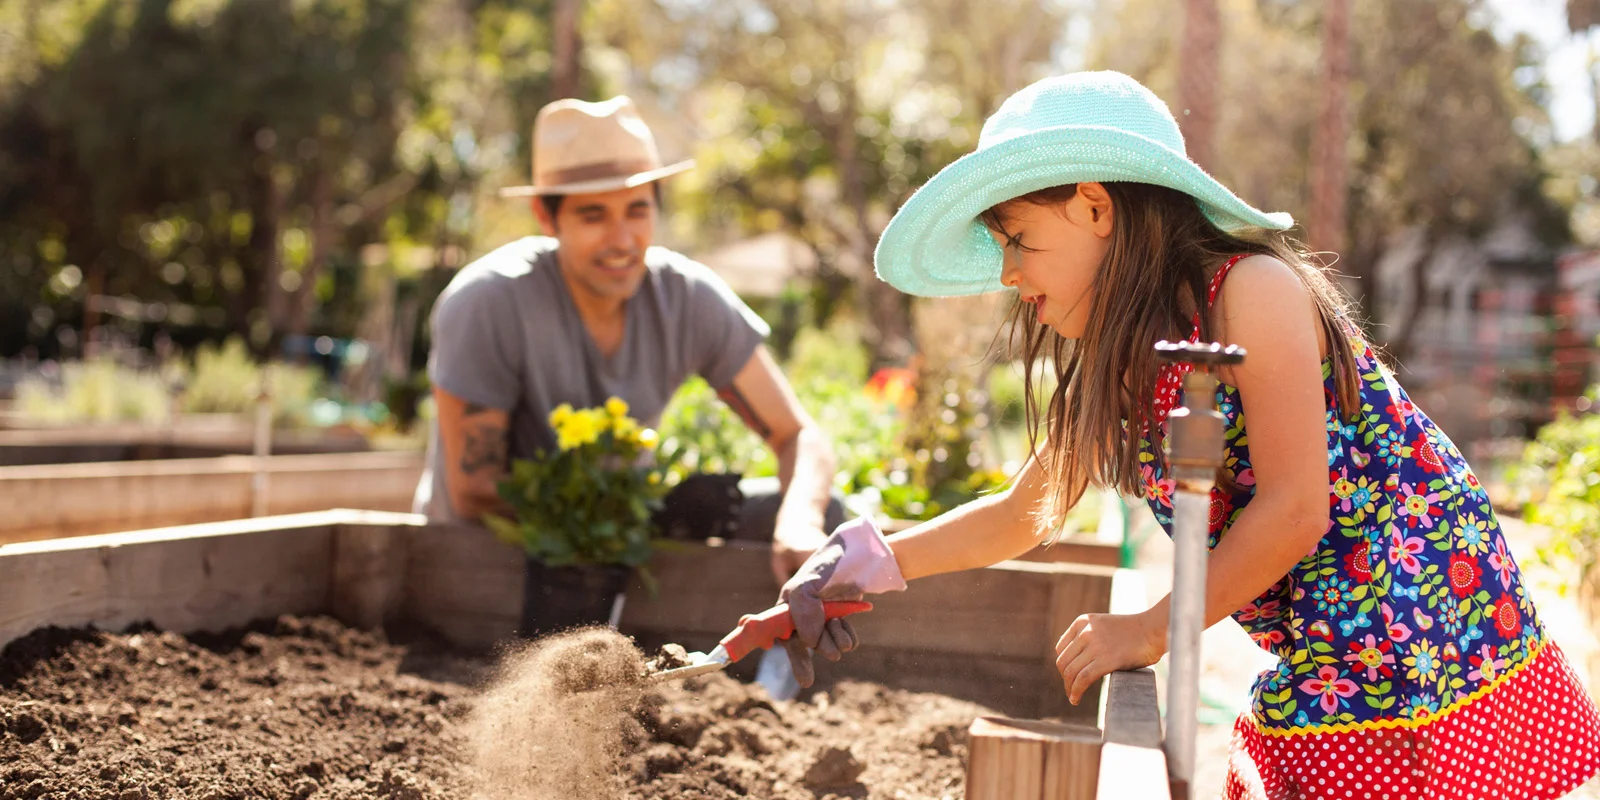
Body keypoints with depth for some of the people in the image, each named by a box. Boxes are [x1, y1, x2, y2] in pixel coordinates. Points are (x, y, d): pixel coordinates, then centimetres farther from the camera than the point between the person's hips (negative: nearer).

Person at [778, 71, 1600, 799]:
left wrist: (1152, 631, -12)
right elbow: (1019, 515, 21)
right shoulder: (1117, 376, 8)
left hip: (1438, 657, -7)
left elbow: (1292, 511, -20)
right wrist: (873, 560, 12)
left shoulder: (1254, 287, -15)